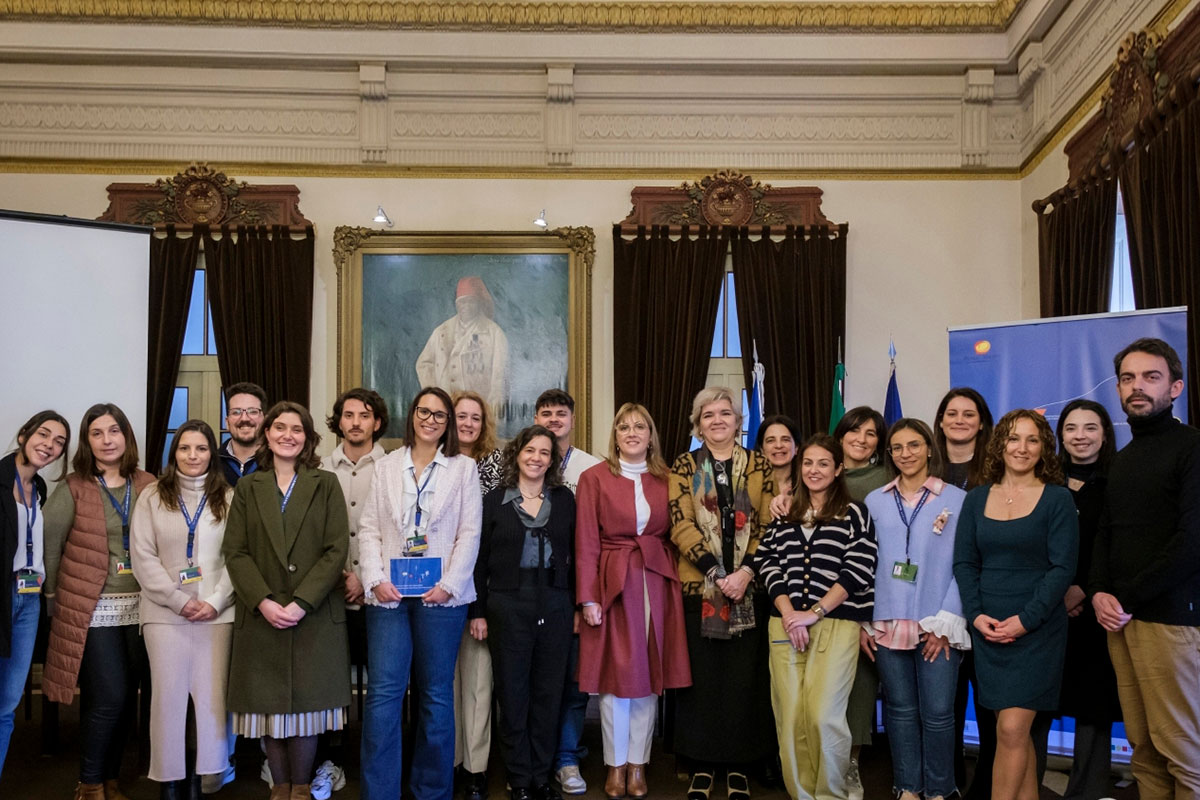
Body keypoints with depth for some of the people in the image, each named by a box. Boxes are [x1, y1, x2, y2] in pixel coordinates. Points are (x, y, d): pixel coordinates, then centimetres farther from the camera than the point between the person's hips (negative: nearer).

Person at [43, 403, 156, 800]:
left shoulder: (148, 486, 5)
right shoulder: (72, 489, -3)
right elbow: (49, 545, -2)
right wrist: (55, 597, -1)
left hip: (138, 606, 3)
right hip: (94, 609, -3)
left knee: (126, 697, 9)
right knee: (108, 698, -6)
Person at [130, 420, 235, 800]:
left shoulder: (228, 498, 7)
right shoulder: (152, 497, 6)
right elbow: (143, 556, -1)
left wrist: (216, 602, -9)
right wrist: (179, 601, -9)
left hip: (217, 612, 0)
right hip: (165, 613, 0)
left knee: (210, 695, 1)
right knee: (168, 695, 3)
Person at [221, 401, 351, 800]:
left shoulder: (326, 485, 4)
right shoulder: (248, 487, 10)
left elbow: (336, 549, -3)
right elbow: (235, 552, 2)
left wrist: (302, 602, -13)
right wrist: (263, 601, -11)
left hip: (315, 614, -1)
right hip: (261, 616, 2)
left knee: (307, 703, 1)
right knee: (270, 704, 4)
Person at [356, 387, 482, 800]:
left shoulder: (464, 468, 7)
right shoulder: (386, 466, 11)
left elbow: (469, 534, 0)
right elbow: (369, 529, 6)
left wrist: (449, 585, -11)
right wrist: (376, 580, -8)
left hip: (441, 595, -1)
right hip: (388, 593, 1)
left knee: (435, 694, 6)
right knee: (383, 692, -4)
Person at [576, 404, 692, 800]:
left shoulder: (665, 479, 8)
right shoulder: (594, 477, -1)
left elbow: (674, 535, 9)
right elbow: (586, 543, -5)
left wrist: (676, 581, -2)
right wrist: (588, 597, -9)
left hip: (658, 585, 3)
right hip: (614, 584, -3)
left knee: (650, 675, 7)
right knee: (616, 676, 3)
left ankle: (638, 764, 20)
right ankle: (616, 765, 17)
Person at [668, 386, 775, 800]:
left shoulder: (758, 466, 8)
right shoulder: (684, 467, 5)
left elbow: (769, 526, 2)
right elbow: (681, 525, -5)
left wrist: (745, 571, -12)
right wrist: (717, 573, -15)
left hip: (748, 587, 1)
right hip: (699, 585, -1)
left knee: (744, 676, 4)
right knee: (701, 675, 3)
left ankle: (739, 766, 16)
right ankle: (702, 764, 15)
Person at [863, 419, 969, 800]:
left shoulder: (957, 500, 0)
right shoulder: (875, 502, 8)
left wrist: (946, 623, -9)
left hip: (937, 626, -2)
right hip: (887, 625, 2)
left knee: (937, 712, 0)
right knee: (900, 709, 9)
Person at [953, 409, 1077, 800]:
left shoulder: (1057, 499, -3)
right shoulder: (977, 498, 7)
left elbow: (1062, 568, -8)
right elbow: (964, 562, 6)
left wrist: (1025, 620, -15)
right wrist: (976, 614, -8)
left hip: (1037, 630, -3)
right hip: (987, 629, 4)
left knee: (1011, 729, -9)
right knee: (1016, 731, 10)